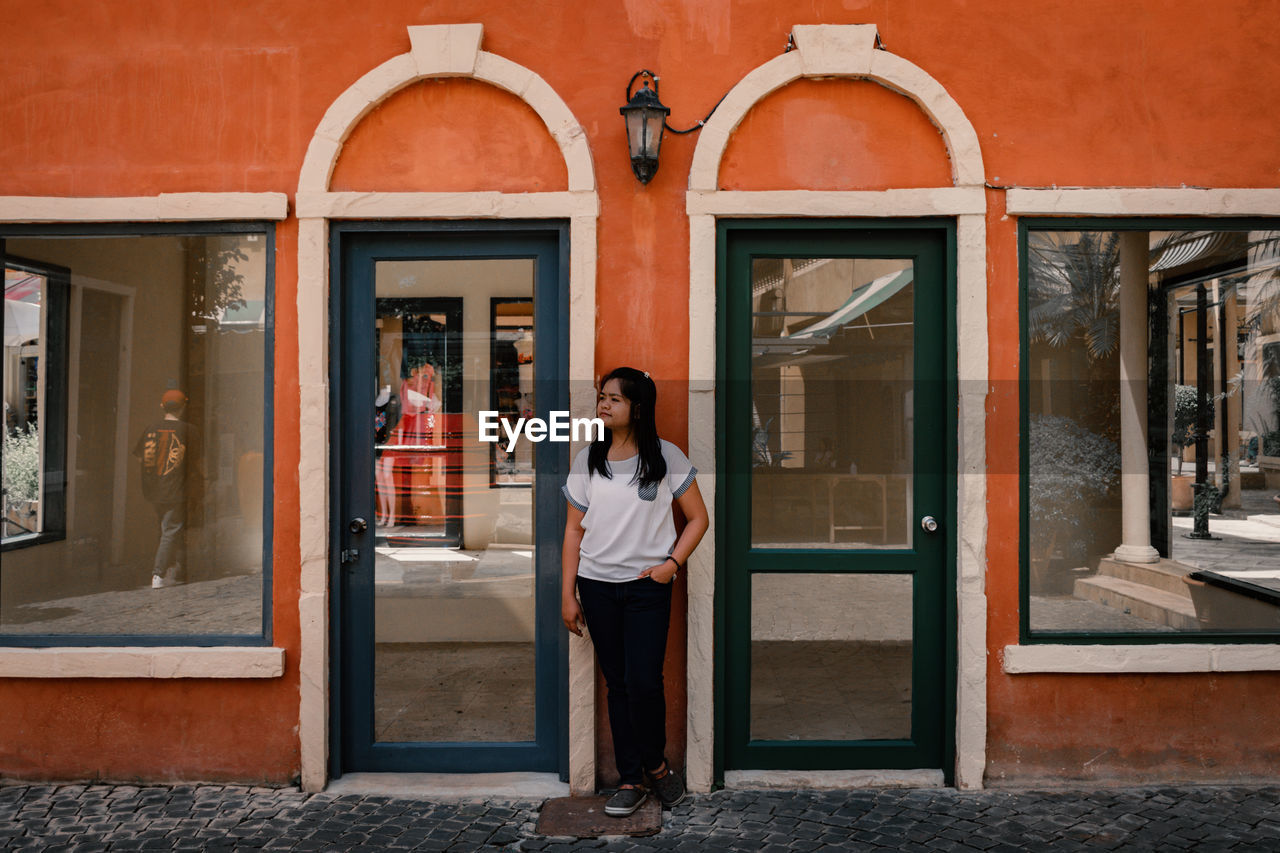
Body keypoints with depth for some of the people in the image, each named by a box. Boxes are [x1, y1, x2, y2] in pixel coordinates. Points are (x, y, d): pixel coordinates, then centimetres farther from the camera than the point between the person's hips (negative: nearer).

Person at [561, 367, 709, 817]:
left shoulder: (666, 457, -3)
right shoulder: (586, 460, 4)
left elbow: (698, 518, 4)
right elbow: (574, 529, 7)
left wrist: (672, 563, -9)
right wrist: (568, 593, 3)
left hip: (647, 585, -2)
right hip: (597, 586, 3)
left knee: (644, 682, -8)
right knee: (617, 684, 9)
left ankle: (655, 763, 20)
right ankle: (631, 780, 22)